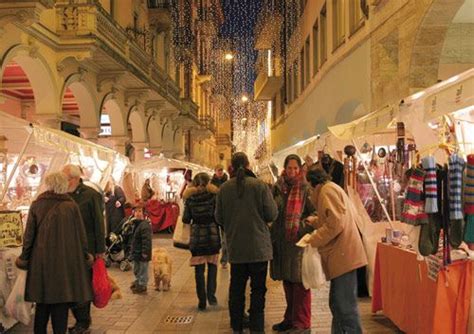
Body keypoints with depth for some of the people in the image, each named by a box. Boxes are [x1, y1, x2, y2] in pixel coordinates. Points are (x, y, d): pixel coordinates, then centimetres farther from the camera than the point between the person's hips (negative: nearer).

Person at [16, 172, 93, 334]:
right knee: (61, 302, 6)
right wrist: (85, 256, 8)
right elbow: (81, 235, -3)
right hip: (66, 261, -2)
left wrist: (24, 257, 11)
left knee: (42, 302, 15)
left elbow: (29, 235, 0)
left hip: (41, 260, 2)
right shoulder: (71, 206, -6)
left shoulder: (36, 205, -3)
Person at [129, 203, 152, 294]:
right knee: (136, 269, 23)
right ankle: (138, 281, 39)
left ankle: (142, 285, 13)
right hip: (136, 252, 10)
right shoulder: (135, 224, 10)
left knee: (143, 270, 3)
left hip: (142, 253, -10)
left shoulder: (145, 225, -22)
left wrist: (145, 252, -25)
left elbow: (146, 240, -25)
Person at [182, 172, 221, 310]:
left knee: (199, 270, 6)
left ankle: (202, 301, 8)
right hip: (212, 235, 0)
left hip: (197, 238, 1)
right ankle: (211, 294, 0)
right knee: (212, 266, 14)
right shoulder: (214, 196, -4)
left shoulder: (190, 198, 0)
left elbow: (185, 220, 1)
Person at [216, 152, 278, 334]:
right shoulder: (260, 185, -11)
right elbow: (272, 214, -10)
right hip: (258, 246, -2)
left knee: (236, 288, 13)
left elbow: (219, 218, 2)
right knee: (258, 289, 8)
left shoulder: (224, 188, -4)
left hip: (235, 247, 2)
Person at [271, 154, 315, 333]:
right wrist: (273, 235, 7)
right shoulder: (278, 187, 7)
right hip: (281, 242, 5)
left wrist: (301, 228, -19)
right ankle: (290, 318, 29)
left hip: (299, 241, -5)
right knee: (287, 282, 15)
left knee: (300, 283, 0)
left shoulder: (306, 188, -7)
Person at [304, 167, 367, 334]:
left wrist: (313, 239, -12)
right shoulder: (333, 189, 22)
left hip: (343, 255, -11)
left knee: (345, 307, -8)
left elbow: (335, 224, -18)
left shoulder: (327, 190, -8)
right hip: (341, 256, 11)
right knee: (337, 305, 16)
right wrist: (315, 221, 26)